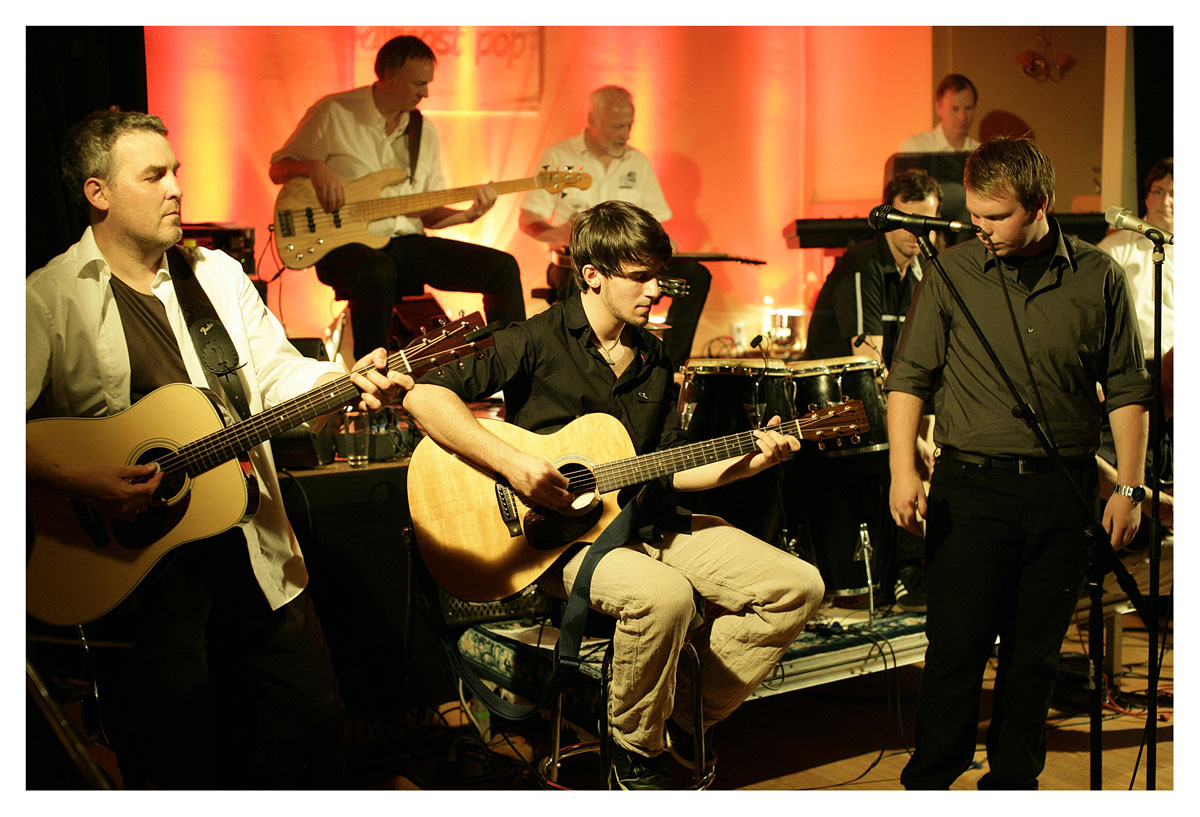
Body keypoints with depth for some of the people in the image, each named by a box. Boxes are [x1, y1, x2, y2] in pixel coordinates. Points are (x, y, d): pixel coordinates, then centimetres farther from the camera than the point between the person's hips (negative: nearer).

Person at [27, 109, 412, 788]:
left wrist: (350, 380, -11)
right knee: (180, 763, 7)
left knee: (314, 717, 11)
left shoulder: (219, 274, 10)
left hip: (251, 544, 5)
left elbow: (278, 372, 7)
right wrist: (76, 481, -26)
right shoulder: (47, 299, -7)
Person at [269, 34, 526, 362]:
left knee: (503, 267, -11)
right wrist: (314, 166, -16)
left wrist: (468, 215, -4)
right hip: (345, 245, -5)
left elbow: (428, 212, 16)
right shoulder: (334, 113, 0)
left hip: (408, 243, 5)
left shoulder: (424, 131, 15)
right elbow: (278, 170, 6)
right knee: (377, 272, -42)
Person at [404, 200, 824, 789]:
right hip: (561, 535, -7)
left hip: (651, 524, 7)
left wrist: (746, 463, 1)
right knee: (665, 595, -38)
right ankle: (635, 750, -8)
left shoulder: (653, 358, 13)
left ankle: (683, 721, 7)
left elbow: (665, 471, 15)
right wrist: (511, 463, -27)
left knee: (798, 586, -4)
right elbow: (424, 395, -19)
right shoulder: (536, 342, -9)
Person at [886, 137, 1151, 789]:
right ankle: (928, 785, 12)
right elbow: (909, 377, 2)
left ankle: (1012, 783, 25)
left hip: (1065, 491, 2)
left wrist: (1128, 489, 2)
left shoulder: (1099, 277, 4)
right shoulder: (952, 273, 1)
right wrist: (902, 468, -9)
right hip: (971, 486, -1)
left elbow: (1127, 390, 7)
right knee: (956, 644, -3)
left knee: (1035, 650, 9)